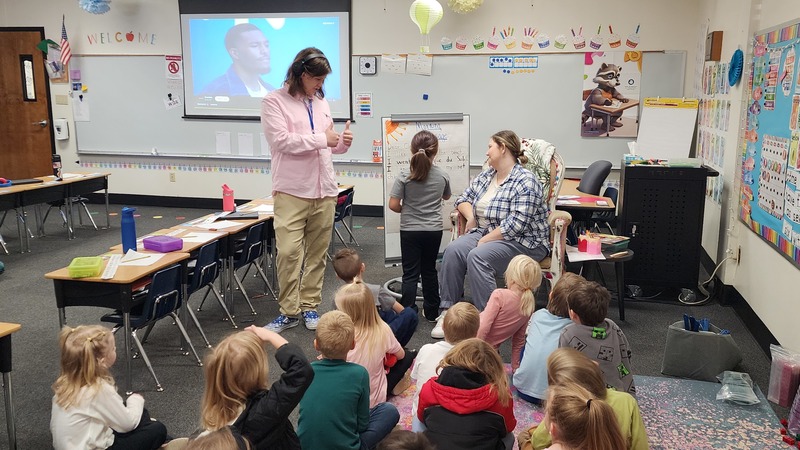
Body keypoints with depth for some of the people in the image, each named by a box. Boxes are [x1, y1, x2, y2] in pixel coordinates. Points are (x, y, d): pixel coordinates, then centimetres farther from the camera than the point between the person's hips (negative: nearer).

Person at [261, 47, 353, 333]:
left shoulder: (321, 102, 16)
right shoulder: (274, 101, -1)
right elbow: (280, 139, -14)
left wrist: (342, 143, 0)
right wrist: (321, 139, -14)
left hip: (324, 190, 6)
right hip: (292, 190, -5)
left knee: (317, 252, 9)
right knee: (289, 252, -10)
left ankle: (310, 306, 20)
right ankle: (289, 311, 3)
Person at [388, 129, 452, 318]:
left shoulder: (404, 176, -13)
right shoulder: (442, 176, -5)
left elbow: (393, 205, -13)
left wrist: (406, 210, 6)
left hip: (410, 231, -2)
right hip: (434, 230, 2)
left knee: (410, 274, 3)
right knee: (429, 270, 17)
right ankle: (431, 311, 27)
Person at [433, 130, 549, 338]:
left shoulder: (524, 182, -16)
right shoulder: (486, 176, 11)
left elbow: (516, 225, -24)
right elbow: (464, 198, 18)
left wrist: (484, 240, -20)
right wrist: (470, 216, -3)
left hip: (523, 242, -7)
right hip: (486, 234, 8)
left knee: (478, 256, -32)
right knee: (453, 250, -19)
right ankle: (447, 311, -17)